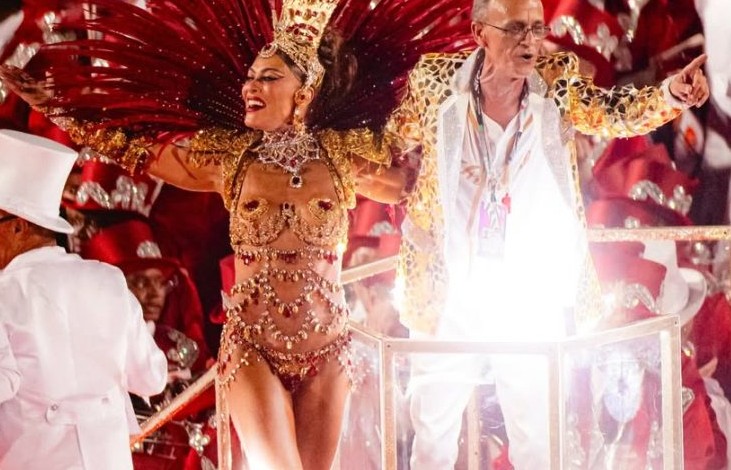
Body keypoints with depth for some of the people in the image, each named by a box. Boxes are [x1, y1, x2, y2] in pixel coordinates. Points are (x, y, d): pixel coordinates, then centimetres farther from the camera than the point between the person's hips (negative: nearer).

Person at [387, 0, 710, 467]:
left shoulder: (558, 83, -7)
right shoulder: (436, 81, -8)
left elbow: (618, 112, -19)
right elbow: (397, 141, 7)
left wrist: (671, 93, -36)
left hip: (531, 294, 1)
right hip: (450, 290, 0)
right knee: (434, 427, 14)